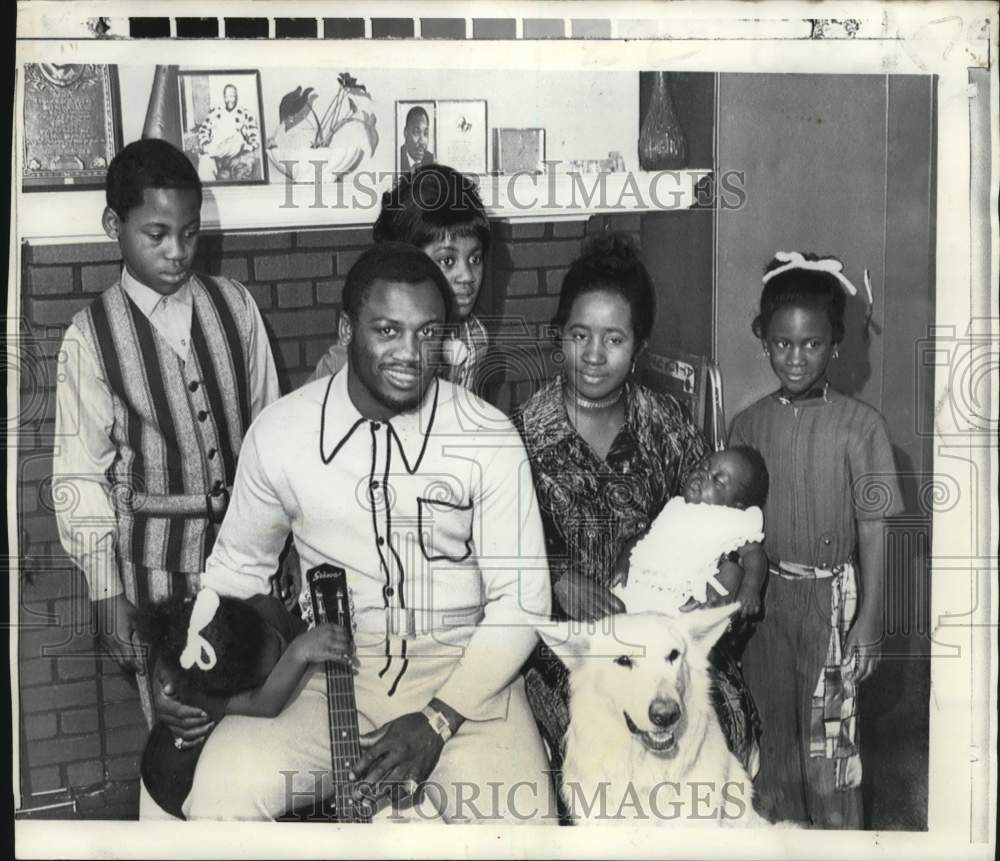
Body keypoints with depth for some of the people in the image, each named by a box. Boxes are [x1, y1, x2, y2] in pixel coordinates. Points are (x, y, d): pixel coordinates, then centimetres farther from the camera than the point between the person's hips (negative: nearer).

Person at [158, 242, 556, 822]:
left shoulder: (490, 437, -8)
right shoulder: (280, 432, -2)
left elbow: (521, 598, -5)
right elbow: (239, 563, 14)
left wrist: (438, 720, -15)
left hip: (461, 668, -1)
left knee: (521, 820, -25)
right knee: (219, 799, -25)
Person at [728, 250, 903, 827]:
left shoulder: (859, 425, -9)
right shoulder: (749, 424, 1)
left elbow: (873, 531, -7)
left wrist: (869, 622, -9)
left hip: (830, 595, -3)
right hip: (764, 593, 3)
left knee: (828, 738, 2)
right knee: (773, 731, 14)